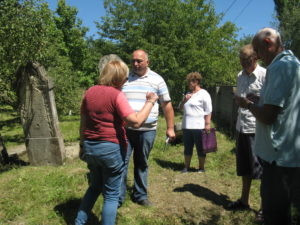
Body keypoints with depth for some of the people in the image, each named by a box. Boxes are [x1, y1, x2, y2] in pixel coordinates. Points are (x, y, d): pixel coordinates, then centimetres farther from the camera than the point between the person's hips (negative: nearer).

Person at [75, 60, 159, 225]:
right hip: (111, 148, -6)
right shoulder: (116, 95, -14)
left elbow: (83, 121, 12)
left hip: (90, 147, 7)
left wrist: (82, 144, 21)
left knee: (95, 187, 26)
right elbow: (136, 122, -21)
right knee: (111, 194, 9)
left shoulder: (90, 92, 6)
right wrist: (150, 102, -10)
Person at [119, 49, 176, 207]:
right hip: (125, 128, 0)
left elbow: (167, 105, 6)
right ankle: (118, 198, 11)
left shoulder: (157, 79, 3)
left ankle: (140, 195, 27)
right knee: (122, 162, -1)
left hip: (147, 130, 0)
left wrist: (170, 128, 4)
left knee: (142, 163, 13)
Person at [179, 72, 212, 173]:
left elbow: (208, 111, -10)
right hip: (186, 126, 7)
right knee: (187, 148, 13)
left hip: (199, 127, -7)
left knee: (200, 148, 3)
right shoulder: (188, 94, 18)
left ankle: (201, 168, 15)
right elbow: (180, 107, 19)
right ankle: (186, 167, 23)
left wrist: (207, 124, -17)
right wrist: (184, 100, 0)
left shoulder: (203, 94, -5)